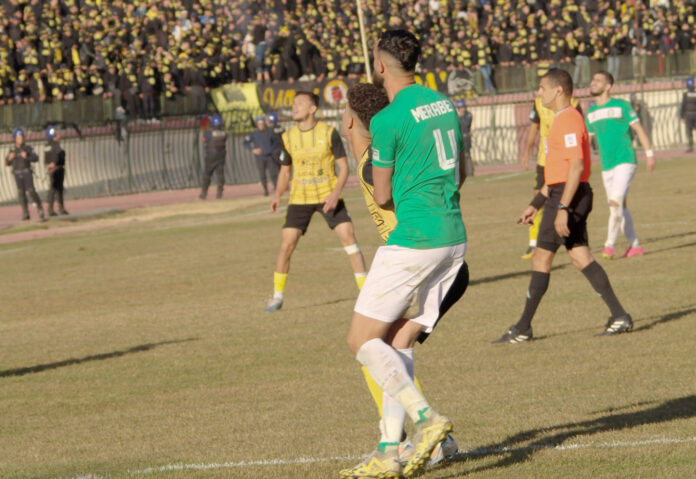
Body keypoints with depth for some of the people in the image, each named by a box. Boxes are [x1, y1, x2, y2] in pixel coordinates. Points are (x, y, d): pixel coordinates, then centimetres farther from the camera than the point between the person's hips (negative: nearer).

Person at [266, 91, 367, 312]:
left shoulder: (329, 133, -8)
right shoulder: (288, 137, 2)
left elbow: (344, 166, -6)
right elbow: (285, 170, 13)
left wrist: (336, 193, -22)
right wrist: (277, 195, -4)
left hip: (328, 196, -2)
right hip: (300, 199, 2)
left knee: (348, 237, -12)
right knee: (286, 245, -5)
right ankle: (277, 296, 9)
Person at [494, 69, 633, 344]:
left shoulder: (569, 121, -15)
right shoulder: (564, 120, 18)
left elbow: (576, 167, -23)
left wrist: (562, 209, -27)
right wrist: (536, 204, 26)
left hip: (568, 196, -10)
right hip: (561, 195, 10)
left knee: (541, 258, -4)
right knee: (580, 257, 8)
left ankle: (523, 329, 1)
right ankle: (619, 316, 3)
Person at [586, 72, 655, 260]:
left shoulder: (621, 106, -3)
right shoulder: (591, 112, 11)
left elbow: (638, 129, 1)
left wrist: (649, 153, -4)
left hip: (625, 161, -6)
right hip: (606, 166, 6)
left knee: (616, 202, -19)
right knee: (618, 207, 8)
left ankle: (609, 245, -18)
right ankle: (634, 245, 18)